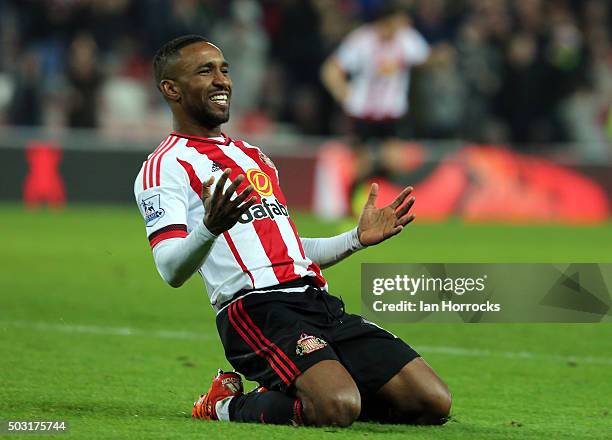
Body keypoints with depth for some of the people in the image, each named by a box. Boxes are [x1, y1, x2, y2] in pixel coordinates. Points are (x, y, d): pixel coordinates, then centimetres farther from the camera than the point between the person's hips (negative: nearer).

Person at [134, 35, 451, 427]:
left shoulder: (254, 156, 29)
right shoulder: (165, 166, 1)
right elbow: (173, 270, -13)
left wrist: (358, 239, 23)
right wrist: (210, 228, -32)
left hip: (318, 302, 8)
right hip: (257, 307, -8)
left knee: (434, 403, -6)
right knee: (338, 408, -33)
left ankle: (284, 398, 10)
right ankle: (228, 405, -4)